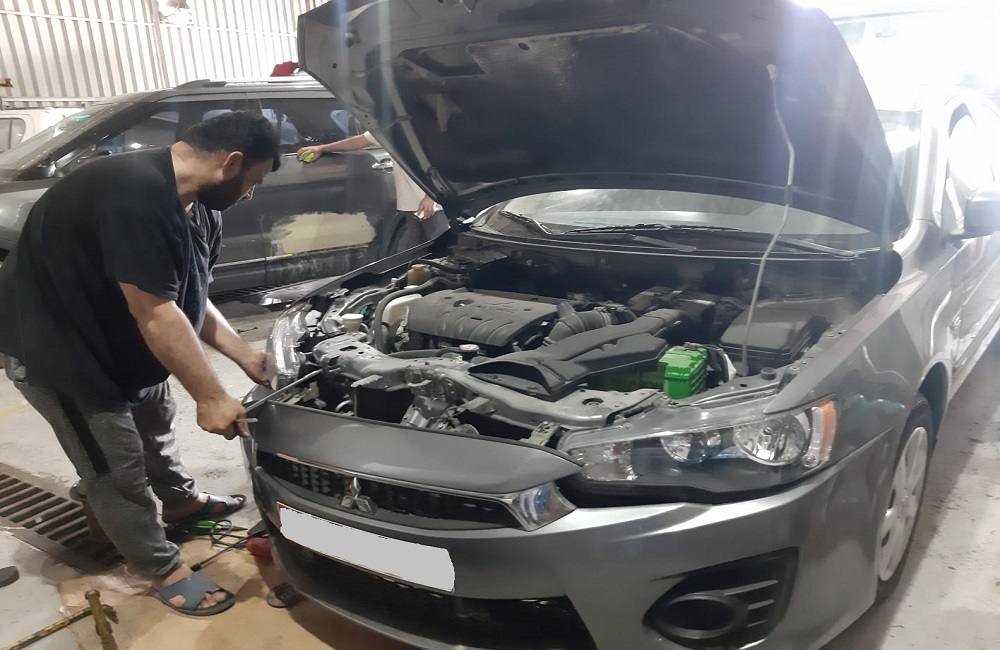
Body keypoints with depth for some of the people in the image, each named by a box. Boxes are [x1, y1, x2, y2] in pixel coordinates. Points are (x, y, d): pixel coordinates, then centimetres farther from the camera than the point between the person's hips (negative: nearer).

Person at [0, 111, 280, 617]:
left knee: (155, 423, 26)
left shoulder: (198, 209, -4)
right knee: (117, 472, 2)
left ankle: (181, 501, 50)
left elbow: (190, 302, 3)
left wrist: (248, 358, 0)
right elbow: (155, 314, -34)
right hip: (54, 344, -9)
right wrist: (211, 396, -29)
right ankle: (164, 571, 18)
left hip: (122, 342, 10)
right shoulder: (135, 196, -35)